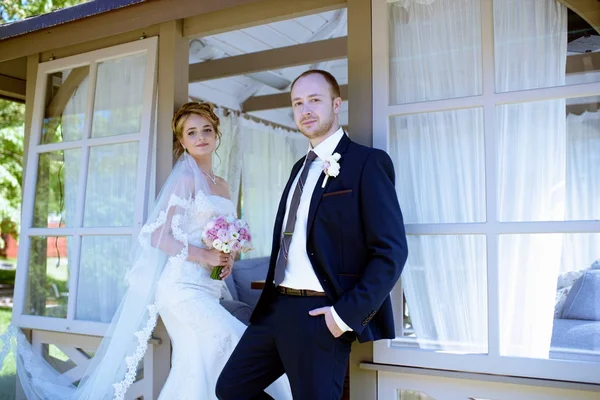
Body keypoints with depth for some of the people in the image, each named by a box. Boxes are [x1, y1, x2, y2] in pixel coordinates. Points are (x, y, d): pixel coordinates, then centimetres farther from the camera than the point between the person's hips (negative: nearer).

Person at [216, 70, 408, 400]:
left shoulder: (367, 162, -9)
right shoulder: (301, 167, 16)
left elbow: (391, 251, -15)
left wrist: (347, 313, -18)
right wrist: (271, 297, 8)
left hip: (320, 315, -8)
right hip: (276, 307, 8)